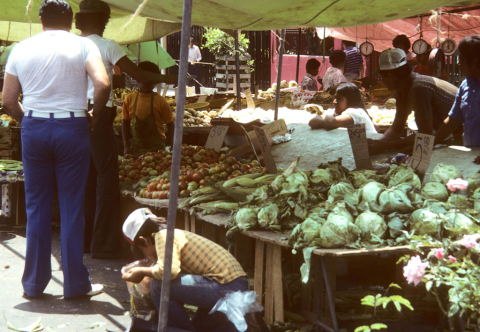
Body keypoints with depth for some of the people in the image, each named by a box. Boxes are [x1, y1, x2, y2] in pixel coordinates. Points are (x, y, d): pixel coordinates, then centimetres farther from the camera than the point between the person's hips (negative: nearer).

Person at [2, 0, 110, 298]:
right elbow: (103, 84, -15)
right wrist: (95, 115, 1)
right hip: (72, 127, -2)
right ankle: (75, 284, 9)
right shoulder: (83, 45, 0)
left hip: (33, 128, 2)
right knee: (72, 208, 4)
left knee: (36, 207, 10)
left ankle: (34, 283, 15)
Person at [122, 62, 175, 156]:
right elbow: (125, 123, 7)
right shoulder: (130, 98, 2)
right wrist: (126, 146, 0)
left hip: (156, 148, -1)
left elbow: (170, 125, 0)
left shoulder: (160, 100, -4)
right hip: (136, 146, 2)